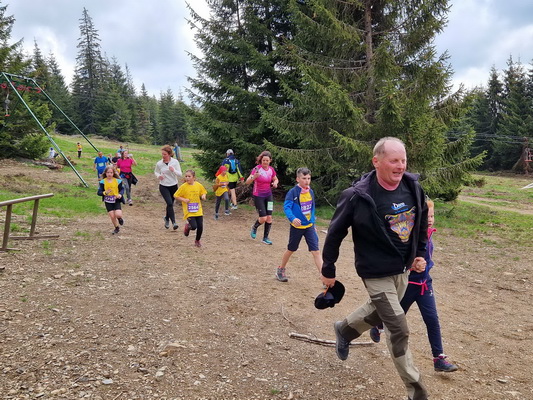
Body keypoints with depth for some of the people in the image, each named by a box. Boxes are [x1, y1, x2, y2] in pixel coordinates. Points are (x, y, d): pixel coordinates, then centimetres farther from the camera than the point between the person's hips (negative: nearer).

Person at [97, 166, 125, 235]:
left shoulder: (118, 181, -6)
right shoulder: (103, 182, -6)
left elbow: (122, 189, 4)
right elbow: (99, 192, -6)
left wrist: (120, 194, -18)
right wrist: (105, 192, -27)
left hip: (116, 200, -1)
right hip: (108, 201, 1)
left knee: (118, 214, -19)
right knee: (112, 216, 2)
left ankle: (120, 218, 20)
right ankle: (117, 228, 27)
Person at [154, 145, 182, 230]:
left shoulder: (175, 162, -8)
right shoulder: (159, 163, -6)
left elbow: (180, 174, -8)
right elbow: (156, 172, 13)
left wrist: (174, 170, -28)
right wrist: (158, 175, -10)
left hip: (173, 186, 1)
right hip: (163, 186, -1)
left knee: (170, 204, 13)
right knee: (169, 203, -18)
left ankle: (167, 218, 40)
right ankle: (173, 222, -15)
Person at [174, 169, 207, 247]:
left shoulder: (199, 185, 0)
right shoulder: (183, 187, -9)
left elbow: (203, 192, 16)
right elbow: (176, 196, -2)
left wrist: (203, 196, -6)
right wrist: (183, 200, -16)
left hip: (198, 211, 3)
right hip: (189, 211, -3)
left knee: (200, 227, 2)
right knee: (194, 226, -17)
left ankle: (197, 241, 30)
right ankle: (187, 226, 22)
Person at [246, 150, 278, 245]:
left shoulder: (271, 170, 0)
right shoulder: (257, 169, -15)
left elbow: (275, 179, 20)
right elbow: (247, 182, -21)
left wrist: (275, 183, -4)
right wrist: (253, 177, -41)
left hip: (268, 195, 5)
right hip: (258, 196, -5)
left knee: (269, 217, -1)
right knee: (263, 218, -9)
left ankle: (265, 238, 12)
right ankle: (254, 227, 25)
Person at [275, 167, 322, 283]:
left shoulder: (311, 192, 3)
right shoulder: (292, 192, -14)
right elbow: (286, 207, -23)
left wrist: (313, 224, 17)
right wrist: (293, 218, -40)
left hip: (309, 226, 4)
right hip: (297, 227, -4)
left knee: (316, 251, -5)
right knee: (291, 250, 13)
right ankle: (281, 270, 37)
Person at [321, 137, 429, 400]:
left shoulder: (413, 187, -7)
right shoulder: (358, 196, -24)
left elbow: (421, 221, 12)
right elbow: (335, 232, -12)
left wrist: (420, 253, 8)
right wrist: (328, 270, -5)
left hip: (404, 269, 7)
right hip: (376, 272, -6)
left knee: (379, 312, 26)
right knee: (398, 330, -2)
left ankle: (344, 330, 54)